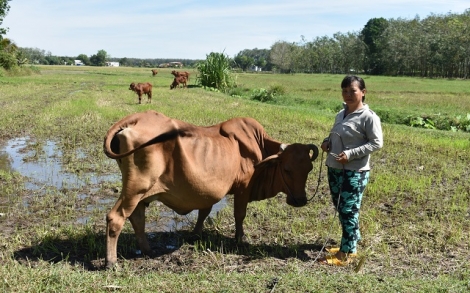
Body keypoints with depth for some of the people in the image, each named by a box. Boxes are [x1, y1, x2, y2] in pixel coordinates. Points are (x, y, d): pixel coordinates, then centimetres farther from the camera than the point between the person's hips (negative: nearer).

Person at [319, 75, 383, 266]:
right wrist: (327, 142, 0)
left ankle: (346, 253, 6)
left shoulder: (369, 117, -12)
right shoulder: (341, 114, 11)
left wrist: (351, 154, -22)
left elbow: (377, 143, -14)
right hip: (334, 168, 8)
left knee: (349, 210, -4)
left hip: (355, 171, -8)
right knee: (339, 208, 16)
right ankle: (350, 243, 31)